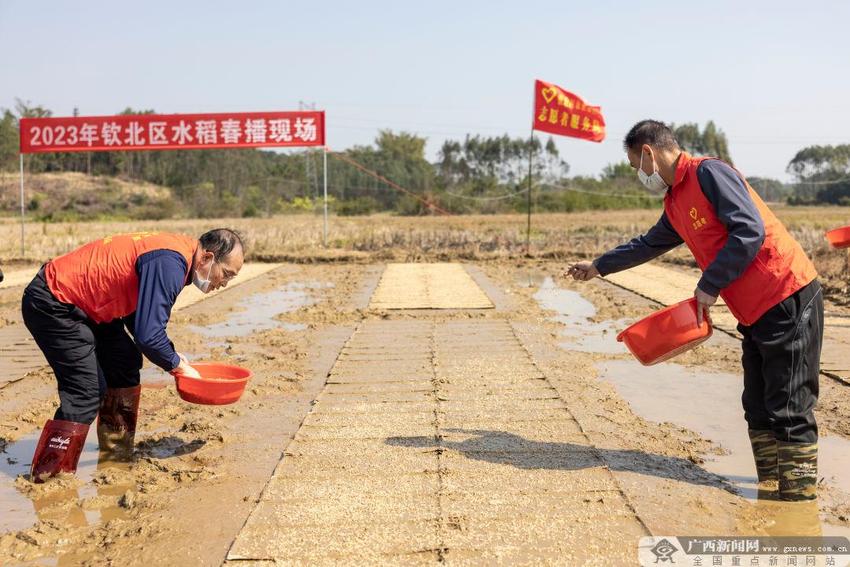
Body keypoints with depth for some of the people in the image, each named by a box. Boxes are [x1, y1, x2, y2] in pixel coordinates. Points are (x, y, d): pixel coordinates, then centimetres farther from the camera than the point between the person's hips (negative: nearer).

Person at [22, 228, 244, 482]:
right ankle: (48, 473, -4)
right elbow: (148, 334, -29)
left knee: (126, 363, 12)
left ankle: (117, 451, 21)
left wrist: (173, 358, 8)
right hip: (51, 305, -10)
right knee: (87, 393, -12)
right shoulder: (170, 263, -25)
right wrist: (177, 365, -11)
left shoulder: (174, 253, 6)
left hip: (81, 304, 10)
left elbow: (142, 316, 16)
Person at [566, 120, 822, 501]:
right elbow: (649, 244, 33)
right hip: (755, 313, 9)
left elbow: (750, 232, -21)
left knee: (789, 410, -5)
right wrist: (599, 266, 42)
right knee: (758, 409, 11)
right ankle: (770, 490, 19)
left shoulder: (709, 173, -12)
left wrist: (709, 286, -16)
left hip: (789, 301, -9)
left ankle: (800, 499, 2)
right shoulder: (675, 204, 16)